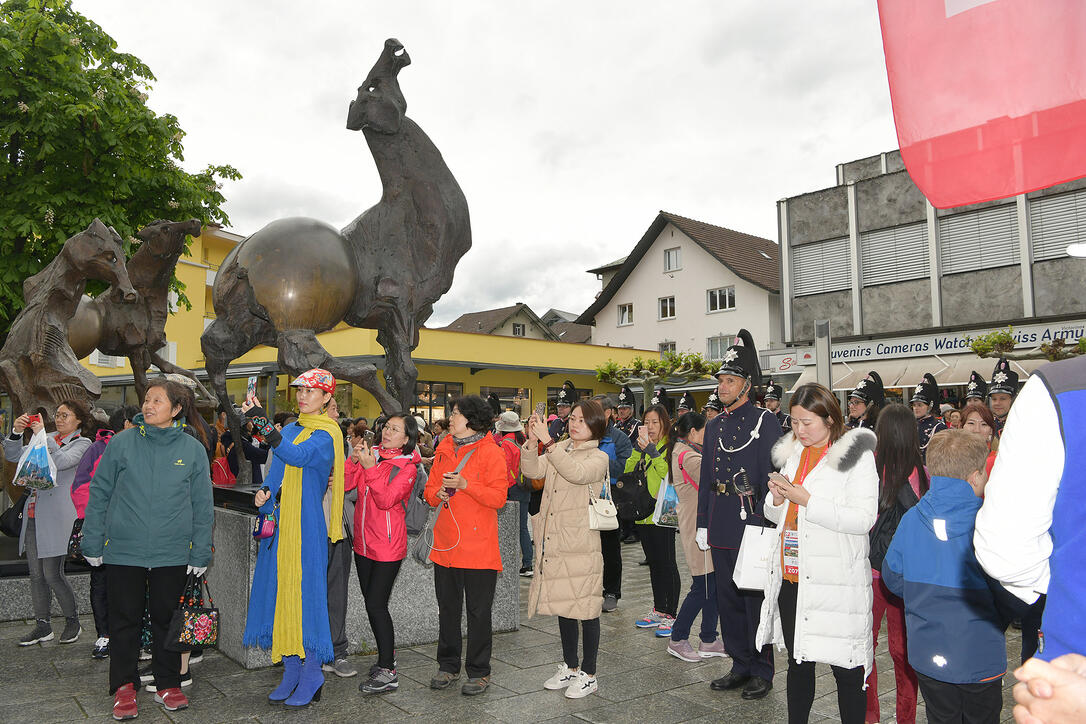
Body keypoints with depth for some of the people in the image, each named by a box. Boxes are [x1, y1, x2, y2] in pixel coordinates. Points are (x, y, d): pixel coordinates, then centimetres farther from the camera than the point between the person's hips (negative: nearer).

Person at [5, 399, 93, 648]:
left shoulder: (82, 444, -1)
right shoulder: (47, 440, 17)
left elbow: (62, 462, -20)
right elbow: (13, 456, 11)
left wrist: (42, 435, -19)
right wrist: (16, 432, -4)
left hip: (57, 517, -6)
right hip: (34, 515, 6)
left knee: (52, 575, -6)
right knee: (36, 574, 9)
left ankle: (72, 622, 11)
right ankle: (42, 626, 20)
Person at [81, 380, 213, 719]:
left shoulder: (193, 449, 0)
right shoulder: (121, 443, -1)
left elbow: (202, 506, 3)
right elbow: (99, 494, 4)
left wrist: (200, 554, 1)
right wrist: (93, 542, 1)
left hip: (172, 554, 0)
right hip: (123, 551, 0)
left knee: (167, 619, 12)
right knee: (124, 620, 8)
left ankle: (168, 684, 26)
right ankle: (124, 686, 24)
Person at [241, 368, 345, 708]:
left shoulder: (326, 435, -8)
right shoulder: (289, 429, 15)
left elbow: (298, 456, -28)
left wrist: (262, 422, -34)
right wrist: (264, 493, -1)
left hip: (307, 526, -7)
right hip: (279, 522, 7)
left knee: (304, 592, -5)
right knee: (281, 591, 9)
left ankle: (311, 673, 8)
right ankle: (291, 670, 21)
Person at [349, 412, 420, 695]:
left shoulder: (407, 467, -9)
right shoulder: (371, 455, 6)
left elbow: (386, 500, -21)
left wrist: (371, 468, -28)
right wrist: (353, 461, -15)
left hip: (388, 545, -6)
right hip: (363, 542, 6)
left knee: (376, 605, -7)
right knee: (372, 604, 14)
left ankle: (387, 672, 2)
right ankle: (387, 657, 31)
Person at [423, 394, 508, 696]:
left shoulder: (490, 452, -7)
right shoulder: (444, 450, 11)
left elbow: (498, 497, -14)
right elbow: (430, 490, 15)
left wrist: (465, 484, -22)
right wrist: (438, 493, -7)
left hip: (478, 546, -6)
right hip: (445, 544, 6)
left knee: (478, 611, 4)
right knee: (447, 608, 15)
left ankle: (479, 671, 17)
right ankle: (449, 665, 29)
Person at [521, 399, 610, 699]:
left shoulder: (598, 458, -6)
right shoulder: (559, 450, 13)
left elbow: (575, 472, -26)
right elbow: (532, 470, 1)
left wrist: (547, 441, -30)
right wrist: (532, 441, -15)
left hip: (581, 546, -6)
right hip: (554, 543, 6)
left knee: (586, 609, 2)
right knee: (563, 607, 16)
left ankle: (588, 675, 15)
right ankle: (570, 667, 31)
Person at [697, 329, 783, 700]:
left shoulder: (765, 421, -6)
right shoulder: (714, 425, 13)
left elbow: (772, 476, -9)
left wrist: (766, 524, -14)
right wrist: (702, 523, 12)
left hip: (751, 522, -6)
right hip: (720, 526, 6)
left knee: (755, 597, 3)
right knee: (727, 597, 12)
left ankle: (762, 672, 17)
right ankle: (741, 665, 26)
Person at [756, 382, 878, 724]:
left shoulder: (857, 456, -7)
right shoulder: (792, 453, 12)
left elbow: (863, 519, -19)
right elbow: (776, 515, 19)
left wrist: (803, 497, -20)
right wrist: (778, 498, -4)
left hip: (835, 583, -6)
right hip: (791, 579, 6)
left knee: (846, 669, 2)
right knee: (798, 663, 17)